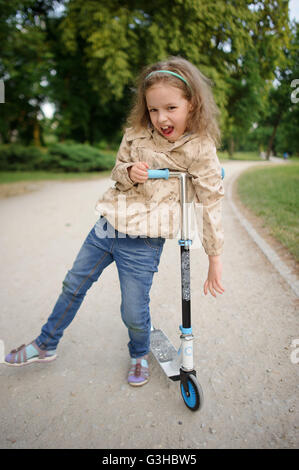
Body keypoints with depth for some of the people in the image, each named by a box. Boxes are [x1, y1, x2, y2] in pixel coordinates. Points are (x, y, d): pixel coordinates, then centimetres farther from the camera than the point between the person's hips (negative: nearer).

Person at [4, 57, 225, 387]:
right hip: (109, 223, 5)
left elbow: (211, 204, -8)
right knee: (73, 285, 17)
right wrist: (128, 172, -13)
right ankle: (46, 345, 41)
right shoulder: (136, 134, 1)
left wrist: (215, 257, -6)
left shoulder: (200, 149, -10)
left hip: (143, 240, -5)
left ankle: (139, 355, 40)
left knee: (134, 312, 2)